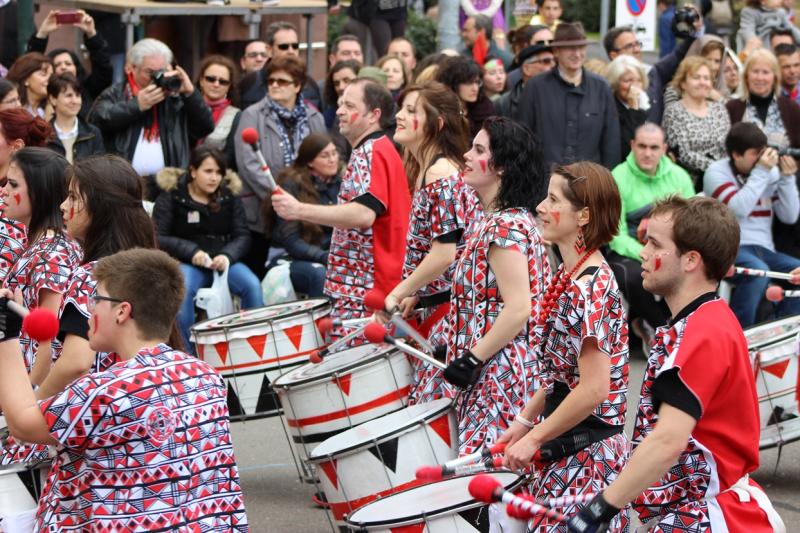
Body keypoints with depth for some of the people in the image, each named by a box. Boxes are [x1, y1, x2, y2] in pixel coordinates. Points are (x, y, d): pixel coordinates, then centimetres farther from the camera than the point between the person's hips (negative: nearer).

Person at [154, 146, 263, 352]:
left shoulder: (229, 196, 8)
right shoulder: (171, 196, -1)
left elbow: (242, 235, 4)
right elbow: (158, 238, -5)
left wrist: (227, 256, -18)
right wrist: (191, 252, -20)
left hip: (224, 260, 3)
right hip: (186, 263, -3)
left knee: (252, 286, -26)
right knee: (182, 290, -36)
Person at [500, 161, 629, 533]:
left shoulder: (589, 289, -21)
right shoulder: (569, 277, 8)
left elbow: (593, 389, -24)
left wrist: (535, 438, -16)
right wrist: (526, 420, 14)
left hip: (587, 455, -9)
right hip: (566, 446, 9)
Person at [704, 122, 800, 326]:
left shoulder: (771, 172, 12)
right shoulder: (717, 172, -2)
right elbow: (739, 208, -18)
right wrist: (761, 172, -15)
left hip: (764, 250, 5)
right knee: (758, 271, -36)